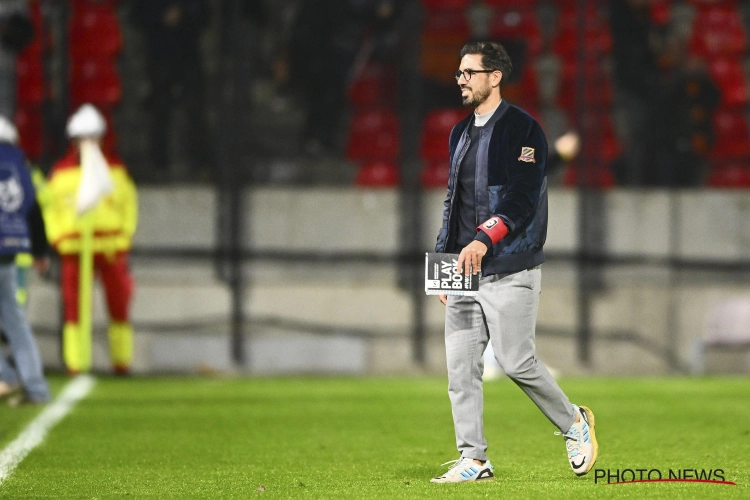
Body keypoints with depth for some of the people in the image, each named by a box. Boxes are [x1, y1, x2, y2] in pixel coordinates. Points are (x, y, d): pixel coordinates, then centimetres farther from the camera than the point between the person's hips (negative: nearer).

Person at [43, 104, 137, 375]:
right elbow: (49, 210, 8)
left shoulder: (116, 169, 6)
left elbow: (129, 205, 8)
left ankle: (122, 361, 15)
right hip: (74, 249, -1)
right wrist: (59, 242, -5)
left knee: (119, 305, 5)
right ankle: (75, 365, 0)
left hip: (111, 249, 1)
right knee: (74, 309, -3)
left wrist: (123, 239, -2)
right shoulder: (60, 172, 4)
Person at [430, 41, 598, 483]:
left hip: (509, 269, -8)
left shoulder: (522, 129, -7)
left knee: (516, 362, -9)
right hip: (465, 269, 8)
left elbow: (522, 197, -17)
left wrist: (484, 239, -29)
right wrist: (444, 259, 19)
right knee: (461, 366, 1)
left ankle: (574, 423, 14)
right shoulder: (461, 133, 18)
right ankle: (474, 460, 4)